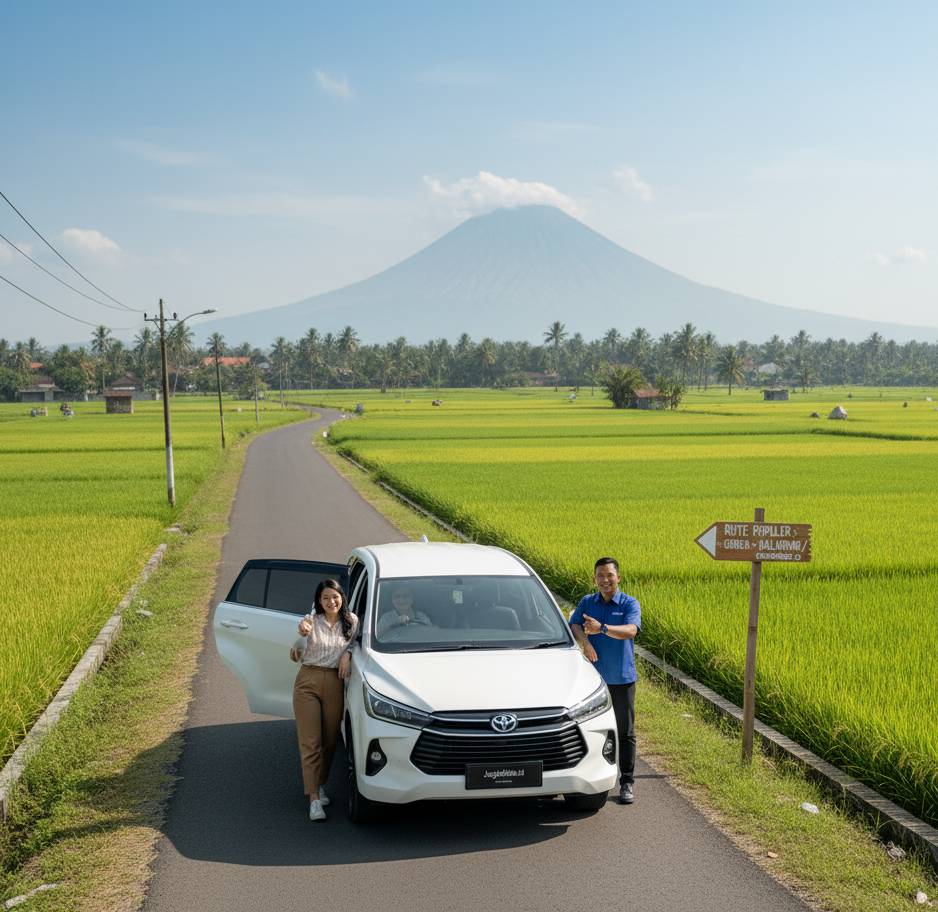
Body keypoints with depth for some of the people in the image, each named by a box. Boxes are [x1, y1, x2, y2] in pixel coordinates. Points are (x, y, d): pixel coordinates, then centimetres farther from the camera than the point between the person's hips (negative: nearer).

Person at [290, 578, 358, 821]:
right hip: (308, 683, -3)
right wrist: (302, 635, -33)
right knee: (311, 742, -4)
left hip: (335, 684, 3)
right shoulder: (312, 621, -4)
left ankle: (319, 784, 31)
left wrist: (347, 654, -3)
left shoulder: (352, 621, 4)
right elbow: (296, 656, -13)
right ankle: (314, 798, -4)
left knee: (330, 740, 9)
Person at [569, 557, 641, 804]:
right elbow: (573, 625, -7)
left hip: (622, 679, -2)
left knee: (625, 732, 3)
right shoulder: (586, 603, 8)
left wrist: (601, 628, -36)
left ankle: (627, 782, 10)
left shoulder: (630, 604, -3)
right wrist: (584, 640, -29)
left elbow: (631, 630, -21)